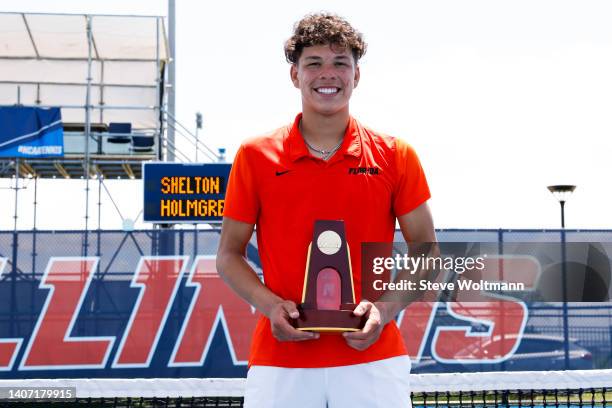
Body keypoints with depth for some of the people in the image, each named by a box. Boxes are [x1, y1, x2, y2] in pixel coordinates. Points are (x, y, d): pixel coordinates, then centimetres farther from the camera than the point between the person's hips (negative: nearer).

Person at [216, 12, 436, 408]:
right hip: (280, 361, 0)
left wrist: (386, 308, -9)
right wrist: (269, 305, -9)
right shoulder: (254, 156, 3)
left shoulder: (395, 155, 3)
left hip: (371, 356, 0)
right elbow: (229, 255, 8)